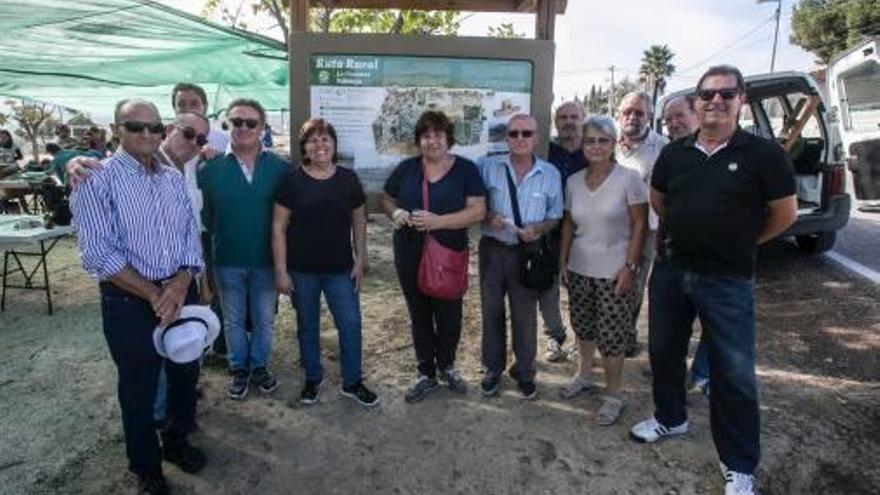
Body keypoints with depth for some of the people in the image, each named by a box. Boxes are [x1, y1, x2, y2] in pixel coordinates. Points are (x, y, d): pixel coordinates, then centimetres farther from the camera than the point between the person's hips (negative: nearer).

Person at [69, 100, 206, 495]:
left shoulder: (174, 178, 7)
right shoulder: (98, 180, -10)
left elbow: (190, 231, 4)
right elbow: (98, 253, -16)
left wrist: (182, 281, -13)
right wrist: (153, 294, -17)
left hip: (181, 291, 5)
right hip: (129, 300, -4)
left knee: (186, 373, 17)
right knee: (139, 386, 11)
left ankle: (177, 441, 43)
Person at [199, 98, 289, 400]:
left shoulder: (280, 168, -5)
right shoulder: (210, 169, -5)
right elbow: (204, 217, 0)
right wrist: (208, 254, -1)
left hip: (266, 260, 0)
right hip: (227, 261, 0)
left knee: (264, 319, 15)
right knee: (233, 320, 16)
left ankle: (259, 366, 35)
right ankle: (239, 369, 35)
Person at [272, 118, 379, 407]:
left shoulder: (348, 179, 0)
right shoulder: (292, 181, -6)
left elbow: (359, 221, 7)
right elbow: (278, 226, -5)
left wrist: (360, 261, 3)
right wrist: (281, 271, -8)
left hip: (340, 268, 1)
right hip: (302, 269, -1)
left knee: (350, 323, 3)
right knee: (307, 325, 13)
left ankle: (352, 382, 22)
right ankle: (313, 379, 33)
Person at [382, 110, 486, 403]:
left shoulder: (466, 169, -4)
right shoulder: (406, 169, 3)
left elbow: (478, 211, -11)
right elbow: (387, 200, 13)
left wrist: (438, 221, -22)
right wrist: (395, 213, -11)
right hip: (410, 257, 2)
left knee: (449, 316, 6)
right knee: (419, 315, 13)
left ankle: (446, 366, 36)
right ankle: (426, 374, 31)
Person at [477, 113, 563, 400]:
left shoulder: (551, 174, 0)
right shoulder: (488, 167, -3)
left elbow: (556, 216, 4)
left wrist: (538, 229, -15)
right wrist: (487, 217, -17)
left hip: (527, 252, 0)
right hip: (492, 249, 0)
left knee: (525, 314, 10)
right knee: (491, 311, 12)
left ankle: (524, 371, 30)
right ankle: (493, 368, 31)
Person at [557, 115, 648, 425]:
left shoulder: (629, 178, -9)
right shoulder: (574, 181, 5)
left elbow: (640, 225, -9)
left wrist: (630, 266, -14)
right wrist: (563, 262, 8)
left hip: (615, 271, -5)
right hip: (579, 269, 5)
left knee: (611, 337, 1)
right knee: (583, 327, 18)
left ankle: (614, 396, 18)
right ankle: (584, 376, 39)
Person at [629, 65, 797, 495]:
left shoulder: (764, 154, -9)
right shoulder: (674, 153, 3)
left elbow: (785, 214, -1)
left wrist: (739, 242, 7)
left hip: (728, 281, -4)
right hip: (670, 271, 5)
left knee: (734, 374, 3)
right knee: (663, 350, 18)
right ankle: (670, 418, 43)